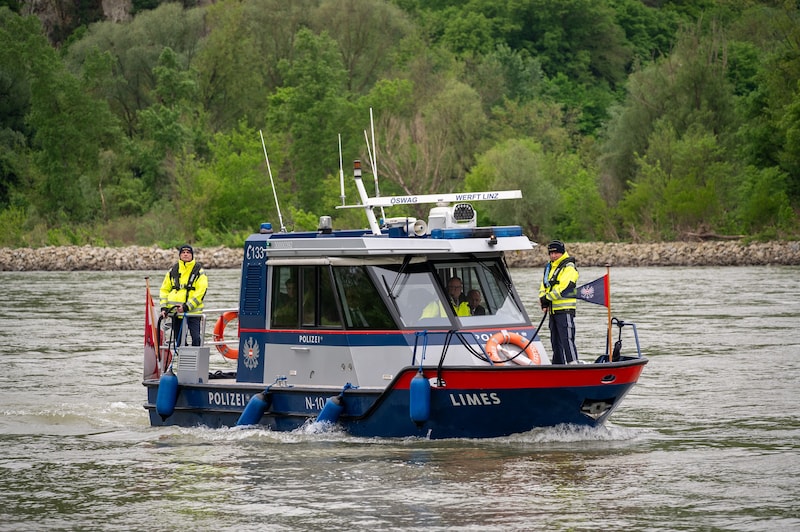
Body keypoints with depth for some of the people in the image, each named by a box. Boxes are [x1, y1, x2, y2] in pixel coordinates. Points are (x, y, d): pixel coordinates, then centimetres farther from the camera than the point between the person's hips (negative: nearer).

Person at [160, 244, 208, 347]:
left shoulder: (199, 271, -1)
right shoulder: (173, 270, 10)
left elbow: (201, 292, -9)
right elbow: (164, 290, 15)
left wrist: (187, 306, -18)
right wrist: (164, 307, 2)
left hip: (193, 311, -4)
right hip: (176, 311, 4)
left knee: (196, 338, -15)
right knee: (178, 340, 7)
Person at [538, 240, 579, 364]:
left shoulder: (569, 268, -7)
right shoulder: (549, 267, 19)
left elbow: (563, 288, -17)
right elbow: (543, 287, 16)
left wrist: (548, 298, -11)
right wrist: (543, 300, -2)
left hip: (565, 310, -9)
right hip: (553, 310, 9)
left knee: (567, 340, -15)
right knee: (555, 342, 12)